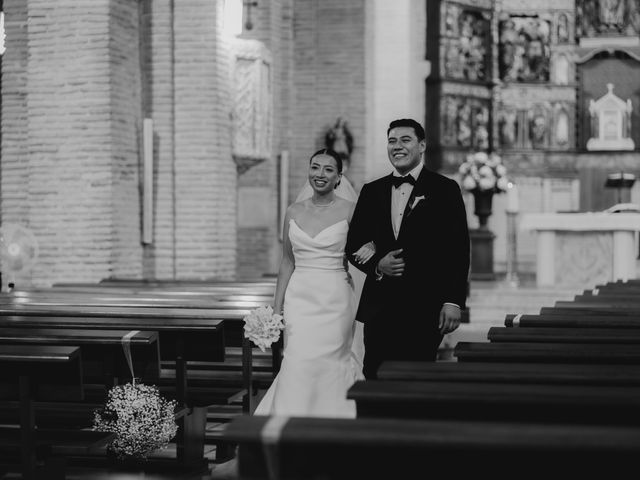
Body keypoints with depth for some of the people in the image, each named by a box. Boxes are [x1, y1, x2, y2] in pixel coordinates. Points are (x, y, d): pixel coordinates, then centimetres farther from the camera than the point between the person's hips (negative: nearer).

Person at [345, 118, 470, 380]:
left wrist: (453, 302, -10)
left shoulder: (444, 189, 2)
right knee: (375, 380, 2)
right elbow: (353, 245, 15)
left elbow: (458, 251, -3)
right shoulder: (371, 191, 13)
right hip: (379, 307, 4)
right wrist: (376, 265, -6)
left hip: (424, 308, -3)